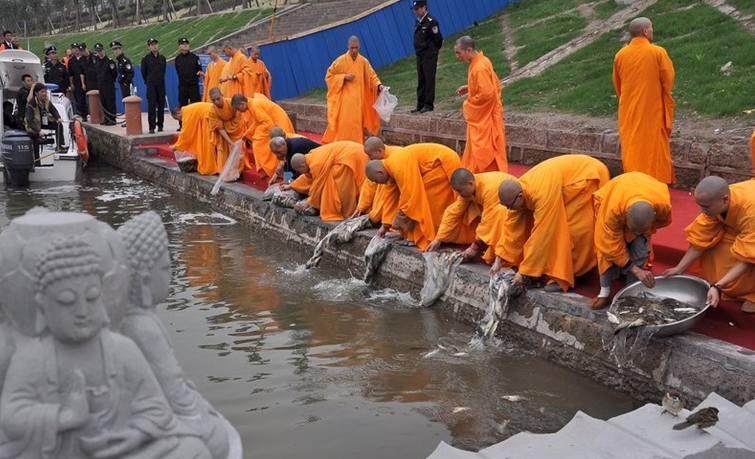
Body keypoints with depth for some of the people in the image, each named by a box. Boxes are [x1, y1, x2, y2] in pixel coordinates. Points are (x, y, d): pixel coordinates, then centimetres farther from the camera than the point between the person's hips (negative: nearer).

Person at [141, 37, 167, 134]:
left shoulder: (162, 58, 9)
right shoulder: (145, 59, 0)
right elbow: (143, 72, 8)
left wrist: (160, 80, 15)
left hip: (161, 84, 3)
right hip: (151, 85, -3)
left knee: (161, 105, 3)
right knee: (151, 106, -7)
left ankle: (160, 125, 12)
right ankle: (152, 127, -6)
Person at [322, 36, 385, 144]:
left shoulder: (364, 61, 3)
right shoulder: (341, 60, -3)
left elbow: (372, 76, 3)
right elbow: (329, 75, 1)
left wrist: (378, 85, -17)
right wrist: (344, 76, -12)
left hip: (359, 99, 3)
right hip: (345, 98, -2)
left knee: (357, 123, 3)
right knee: (344, 123, -9)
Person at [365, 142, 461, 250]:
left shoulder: (400, 168, -27)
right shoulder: (391, 167, 5)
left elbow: (409, 195, -25)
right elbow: (391, 197, 11)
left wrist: (399, 220, -13)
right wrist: (385, 225, 12)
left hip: (444, 165, -10)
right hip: (438, 164, 10)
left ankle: (430, 239, -2)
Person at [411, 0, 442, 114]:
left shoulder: (431, 21, -14)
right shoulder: (418, 22, 12)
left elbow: (438, 39, -11)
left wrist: (434, 50, 1)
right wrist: (418, 51, 11)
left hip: (429, 56, -8)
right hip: (420, 56, 8)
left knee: (429, 80, -5)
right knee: (421, 82, 11)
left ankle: (429, 105, -1)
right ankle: (420, 105, 16)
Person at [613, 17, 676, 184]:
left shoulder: (620, 55, -1)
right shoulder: (658, 52, -12)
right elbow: (668, 80, -4)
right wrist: (664, 99, 15)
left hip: (629, 111, 3)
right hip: (652, 109, -3)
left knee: (632, 147, 11)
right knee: (654, 146, 6)